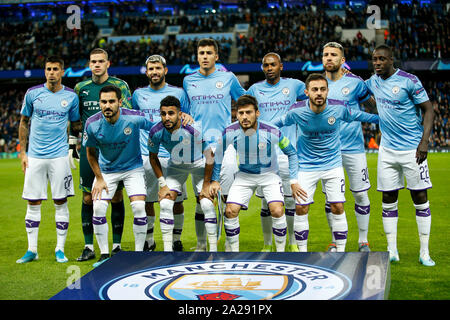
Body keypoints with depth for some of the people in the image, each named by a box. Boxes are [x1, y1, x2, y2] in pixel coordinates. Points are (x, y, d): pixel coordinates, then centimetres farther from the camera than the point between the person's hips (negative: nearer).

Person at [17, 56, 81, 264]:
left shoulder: (71, 96, 3)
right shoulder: (32, 93, 3)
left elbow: (76, 125, 14)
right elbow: (24, 122, 12)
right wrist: (22, 152, 7)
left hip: (59, 155, -1)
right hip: (35, 156, 1)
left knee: (60, 202, 0)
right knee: (33, 202, 3)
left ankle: (60, 249, 10)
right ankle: (32, 250, 13)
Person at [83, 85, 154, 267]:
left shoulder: (134, 118, -24)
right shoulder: (92, 124, -18)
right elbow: (91, 152, -2)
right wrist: (99, 179, -4)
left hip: (133, 168, -1)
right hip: (106, 171, 2)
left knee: (139, 207, -16)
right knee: (98, 207, -11)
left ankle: (139, 253, 1)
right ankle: (104, 255, 3)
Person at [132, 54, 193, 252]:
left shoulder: (178, 93, 7)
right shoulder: (138, 94, 12)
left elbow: (189, 119, 13)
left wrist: (188, 117, -9)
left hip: (173, 155, -1)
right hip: (146, 155, 1)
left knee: (177, 200, 1)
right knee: (146, 200, 4)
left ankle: (177, 239, 16)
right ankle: (149, 240, 18)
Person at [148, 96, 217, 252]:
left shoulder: (193, 129, -35)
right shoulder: (156, 132, -25)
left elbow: (209, 156, -20)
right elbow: (153, 157, -5)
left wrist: (206, 184, -16)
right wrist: (162, 184, -8)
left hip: (199, 164, -3)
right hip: (176, 165, 3)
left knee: (206, 204, -14)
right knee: (165, 203, -11)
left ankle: (213, 249, -2)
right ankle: (167, 249, 0)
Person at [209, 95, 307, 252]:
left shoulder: (272, 132, -24)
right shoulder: (230, 132, -19)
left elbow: (291, 153, -6)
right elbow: (218, 154, 2)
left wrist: (293, 181, -8)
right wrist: (215, 180, 2)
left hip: (269, 174, -2)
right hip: (244, 175, 2)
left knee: (277, 211, -20)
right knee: (230, 211, -13)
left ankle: (281, 252, 1)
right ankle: (234, 251, 7)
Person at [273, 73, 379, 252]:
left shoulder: (338, 107, -13)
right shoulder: (297, 111, -15)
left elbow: (355, 116, 8)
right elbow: (281, 122, 7)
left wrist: (380, 119, 15)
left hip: (333, 164, 0)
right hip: (306, 166, 0)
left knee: (338, 207, -4)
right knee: (301, 208, -3)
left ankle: (340, 250, 11)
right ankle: (302, 250, 15)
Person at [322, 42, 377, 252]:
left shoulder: (355, 82, -3)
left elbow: (371, 106, 12)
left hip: (354, 148, -2)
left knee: (360, 195, 3)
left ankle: (363, 241, 18)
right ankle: (335, 241, 19)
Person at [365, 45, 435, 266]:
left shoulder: (409, 81, -10)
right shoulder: (374, 82, 7)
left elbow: (428, 109, -8)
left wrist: (424, 141, -18)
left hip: (412, 148, -5)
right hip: (387, 150, 5)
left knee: (420, 198, 0)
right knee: (388, 200, 5)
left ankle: (424, 252, 7)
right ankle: (392, 251, 13)